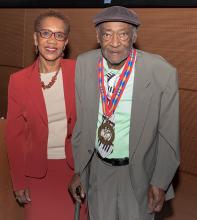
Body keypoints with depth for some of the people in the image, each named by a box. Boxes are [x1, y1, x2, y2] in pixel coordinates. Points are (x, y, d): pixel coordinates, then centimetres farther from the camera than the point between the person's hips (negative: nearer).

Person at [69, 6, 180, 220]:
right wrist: (78, 169, 2)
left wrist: (160, 182, -7)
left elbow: (168, 134, -11)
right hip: (97, 169, 3)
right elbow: (80, 120, -1)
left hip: (139, 171, -2)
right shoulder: (83, 64, -12)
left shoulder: (162, 73, -21)